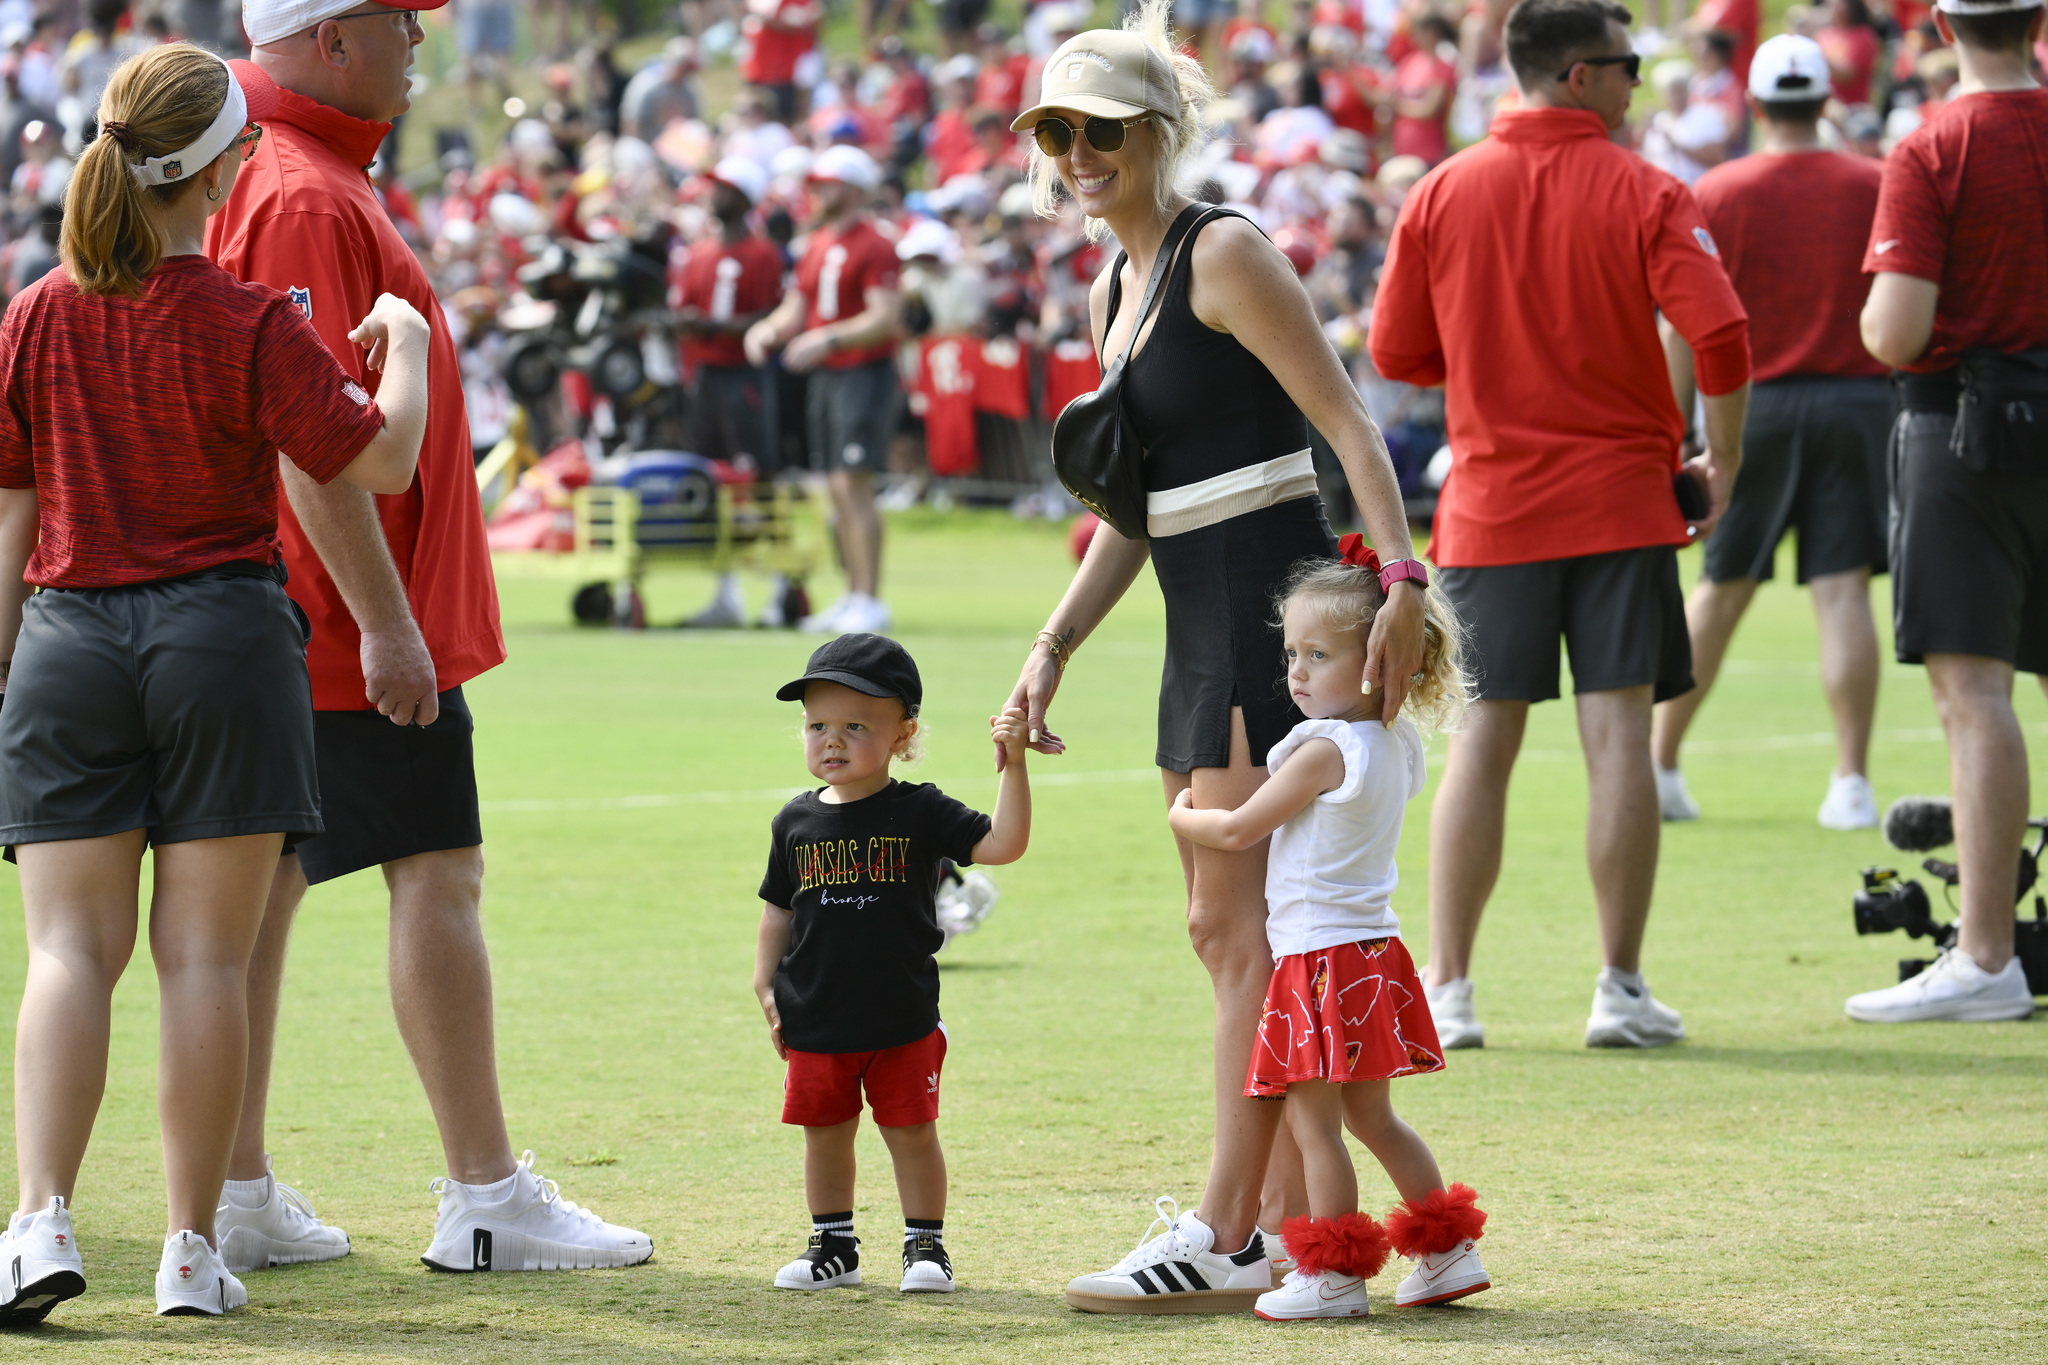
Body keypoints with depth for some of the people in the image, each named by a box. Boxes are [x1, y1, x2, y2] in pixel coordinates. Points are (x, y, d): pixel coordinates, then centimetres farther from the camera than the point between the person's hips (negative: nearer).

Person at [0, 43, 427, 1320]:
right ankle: (194, 1250, 4)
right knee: (205, 953, 2)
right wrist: (405, 342, 11)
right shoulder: (251, 326, -7)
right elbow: (379, 458, -7)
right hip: (223, 634, -2)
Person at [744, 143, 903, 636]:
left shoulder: (873, 247, -11)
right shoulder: (816, 247, 16)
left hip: (864, 374, -9)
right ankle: (853, 597, 15)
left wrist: (829, 338, -29)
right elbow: (796, 308, 19)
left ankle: (870, 601, -10)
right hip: (824, 375, 9)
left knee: (853, 485, -12)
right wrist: (767, 330, -2)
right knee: (838, 490, 10)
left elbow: (884, 318, -19)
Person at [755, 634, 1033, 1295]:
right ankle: (833, 1246, 26)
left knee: (912, 1132, 3)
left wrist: (1013, 765, -22)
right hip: (816, 1020, 3)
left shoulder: (921, 813, -5)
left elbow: (1003, 843, -14)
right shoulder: (797, 821, 4)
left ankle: (926, 1245, 16)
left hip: (902, 1018, -3)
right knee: (825, 1133, 12)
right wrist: (766, 987, 6)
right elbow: (779, 911, 12)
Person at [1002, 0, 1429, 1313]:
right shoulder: (1112, 292, 16)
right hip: (1202, 630, 9)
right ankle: (1287, 1226, 12)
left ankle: (1224, 1238, -10)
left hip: (1275, 610, -9)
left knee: (1238, 925, -10)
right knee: (1236, 932, 9)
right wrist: (1054, 647, 15)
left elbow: (1348, 420, -17)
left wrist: (1403, 579, -28)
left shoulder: (1225, 256, -10)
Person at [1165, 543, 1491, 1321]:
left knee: (1311, 1117, -3)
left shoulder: (1323, 751, -17)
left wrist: (1182, 818, 9)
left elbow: (1239, 830, -11)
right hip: (1370, 945, 9)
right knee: (1370, 1114, 18)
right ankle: (1448, 1251, 19)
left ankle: (1333, 1276, -2)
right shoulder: (1396, 745, 9)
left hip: (1319, 952, -9)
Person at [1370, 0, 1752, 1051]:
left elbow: (1396, 354, 5)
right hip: (1621, 501, -2)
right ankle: (1620, 990, -1)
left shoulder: (1440, 195, 2)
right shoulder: (1643, 194, -6)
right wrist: (1721, 459, -1)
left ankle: (1446, 991, 4)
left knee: (1480, 744, 5)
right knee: (1617, 737, 0)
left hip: (1490, 507, 2)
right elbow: (1719, 334, -15)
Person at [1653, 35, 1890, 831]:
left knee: (1722, 590, 11)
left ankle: (1658, 766, 17)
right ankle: (1851, 783, -7)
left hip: (1754, 405, 0)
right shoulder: (1874, 188, 0)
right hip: (1856, 400, 0)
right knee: (1843, 592, -3)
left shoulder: (1716, 194, -2)